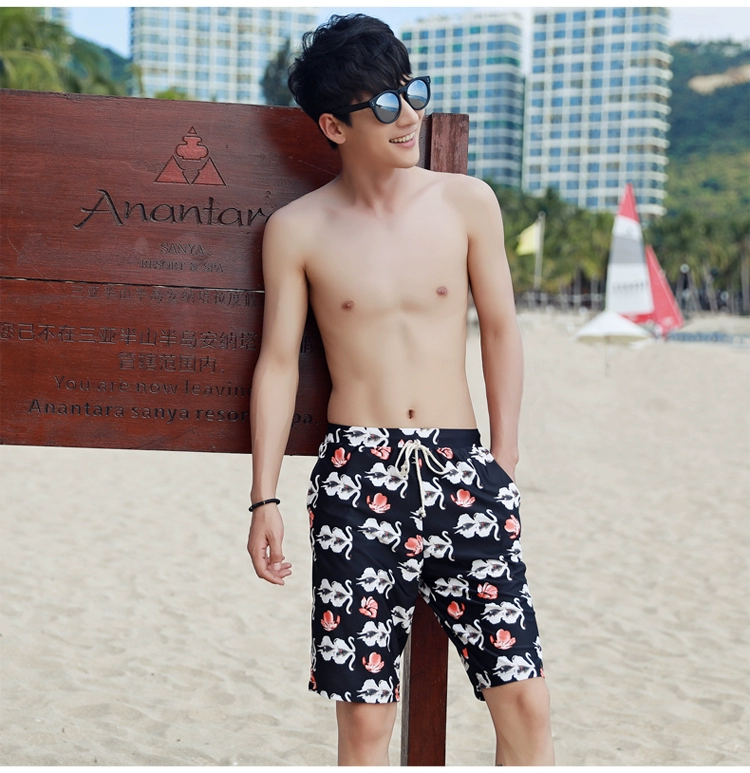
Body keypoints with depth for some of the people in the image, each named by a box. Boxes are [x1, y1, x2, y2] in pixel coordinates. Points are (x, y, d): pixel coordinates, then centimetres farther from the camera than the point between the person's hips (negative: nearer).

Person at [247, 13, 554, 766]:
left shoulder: (468, 203, 4)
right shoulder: (297, 230, 1)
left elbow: (500, 330, 10)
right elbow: (278, 362, 3)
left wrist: (504, 457, 6)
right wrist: (264, 498, 0)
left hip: (461, 466, 2)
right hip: (357, 475, -1)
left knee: (525, 700, -1)